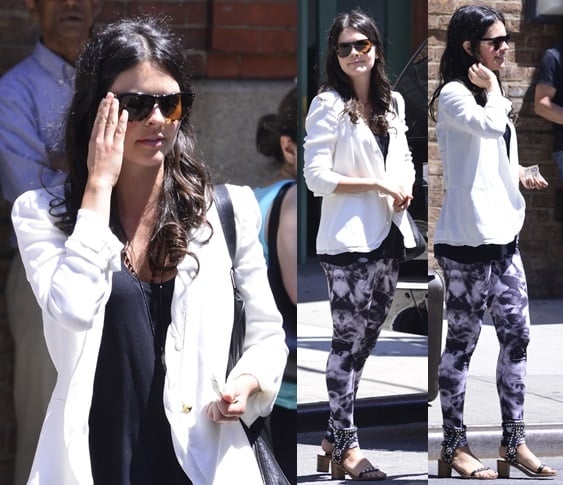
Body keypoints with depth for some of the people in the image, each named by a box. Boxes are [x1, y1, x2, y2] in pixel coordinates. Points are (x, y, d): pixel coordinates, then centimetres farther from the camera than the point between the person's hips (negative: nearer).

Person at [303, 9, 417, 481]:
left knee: (369, 333, 11)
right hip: (349, 238, -7)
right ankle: (346, 443, 6)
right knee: (349, 338, -2)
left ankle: (336, 430, 22)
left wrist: (406, 187, 0)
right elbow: (315, 176, -13)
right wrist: (376, 185, -16)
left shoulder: (393, 102, 10)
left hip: (389, 234, 7)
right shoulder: (329, 105, -9)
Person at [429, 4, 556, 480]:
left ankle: (514, 441, 16)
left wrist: (519, 174, 7)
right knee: (463, 342, -1)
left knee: (517, 336, 8)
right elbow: (490, 125, -31)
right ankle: (454, 447, 8)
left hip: (503, 234, 9)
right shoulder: (453, 94, -11)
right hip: (467, 239, -8)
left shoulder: (491, 95, 16)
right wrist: (492, 87, -12)